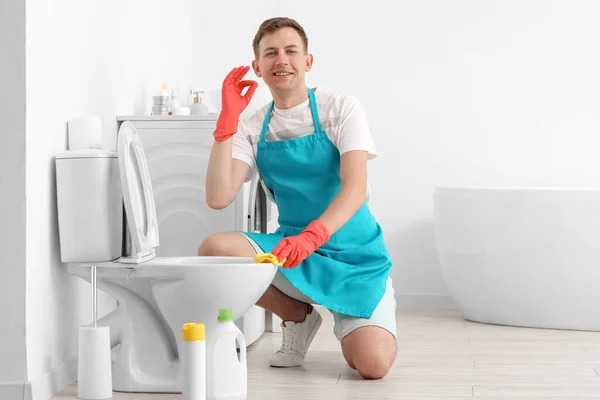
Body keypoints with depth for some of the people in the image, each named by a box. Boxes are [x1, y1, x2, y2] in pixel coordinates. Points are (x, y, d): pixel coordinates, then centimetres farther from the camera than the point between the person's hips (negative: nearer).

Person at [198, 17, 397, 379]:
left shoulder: (341, 108, -5)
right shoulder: (251, 128, 3)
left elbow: (355, 188, -19)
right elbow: (219, 198, -11)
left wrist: (312, 236, -37)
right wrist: (228, 118, -15)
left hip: (354, 255, -3)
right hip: (292, 248, 3)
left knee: (373, 364, -25)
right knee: (214, 249, -26)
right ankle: (299, 317, 1)